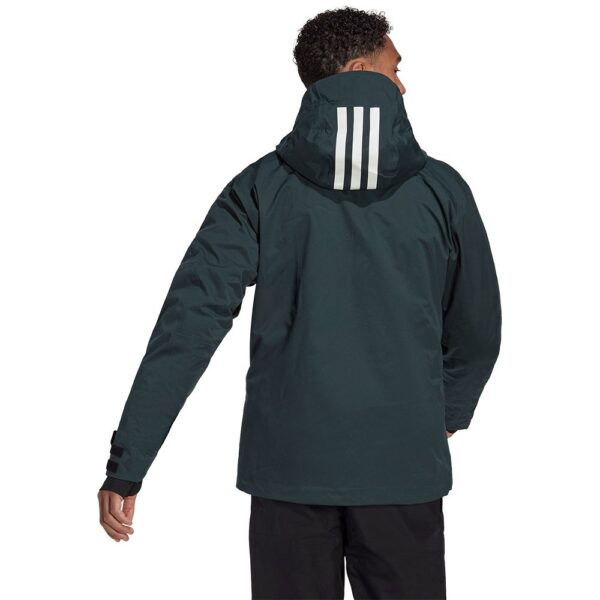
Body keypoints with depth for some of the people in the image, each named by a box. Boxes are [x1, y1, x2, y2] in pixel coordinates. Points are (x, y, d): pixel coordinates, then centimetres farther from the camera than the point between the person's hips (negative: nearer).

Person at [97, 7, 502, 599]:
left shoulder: (260, 187, -2)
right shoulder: (440, 189, -2)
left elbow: (190, 321, -9)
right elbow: (478, 329, 8)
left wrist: (126, 464, -7)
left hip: (289, 466, 1)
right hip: (404, 466, 0)